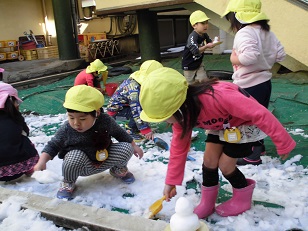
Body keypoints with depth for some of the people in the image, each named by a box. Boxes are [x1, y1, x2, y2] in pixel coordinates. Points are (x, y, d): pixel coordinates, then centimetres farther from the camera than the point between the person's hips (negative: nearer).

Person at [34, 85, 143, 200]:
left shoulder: (105, 121, -19)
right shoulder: (66, 130, -23)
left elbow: (119, 133, 0)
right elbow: (53, 146, -8)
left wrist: (134, 146, 7)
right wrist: (42, 162, -24)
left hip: (105, 161, 2)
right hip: (84, 167, -2)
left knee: (126, 148, -17)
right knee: (76, 155, -36)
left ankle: (118, 170, 17)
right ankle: (68, 183, -3)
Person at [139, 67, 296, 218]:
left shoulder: (216, 97, -45)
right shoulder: (182, 113, -19)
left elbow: (260, 114, -36)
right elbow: (178, 147, -6)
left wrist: (283, 143, -25)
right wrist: (171, 182, -4)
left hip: (246, 123, -6)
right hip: (222, 124, 6)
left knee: (225, 164, -5)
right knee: (209, 160, -1)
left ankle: (243, 198, 23)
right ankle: (207, 203, 20)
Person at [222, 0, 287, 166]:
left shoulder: (244, 33, -21)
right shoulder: (267, 31, 5)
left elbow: (250, 56, -37)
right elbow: (280, 54, 6)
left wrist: (235, 60, -19)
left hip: (249, 86, -9)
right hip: (265, 82, 9)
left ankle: (253, 156, 19)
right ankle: (259, 145, 42)